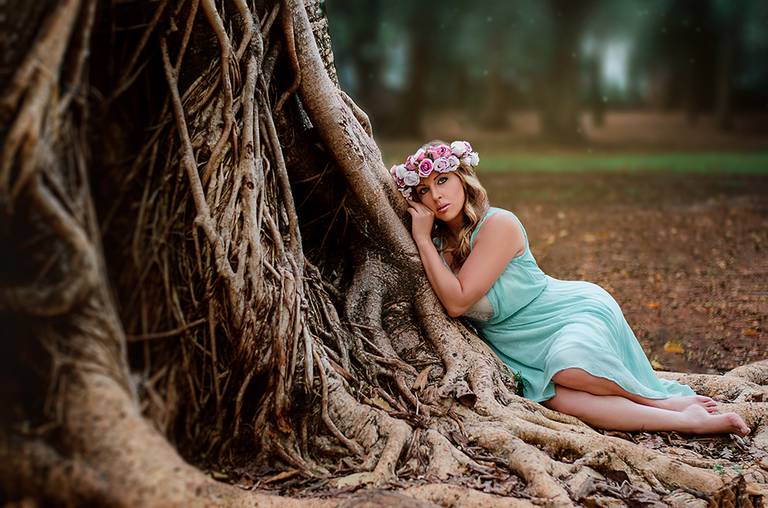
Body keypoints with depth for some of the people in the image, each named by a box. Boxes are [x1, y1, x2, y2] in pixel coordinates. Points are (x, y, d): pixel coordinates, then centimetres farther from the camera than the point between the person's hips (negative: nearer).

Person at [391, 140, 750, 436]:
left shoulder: (498, 225, -19)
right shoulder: (439, 240, 1)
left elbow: (457, 301, -22)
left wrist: (423, 240, -19)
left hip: (578, 310, -5)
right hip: (528, 348, 5)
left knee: (569, 367, -39)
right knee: (554, 397, -29)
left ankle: (663, 400, -11)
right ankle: (688, 422, -23)